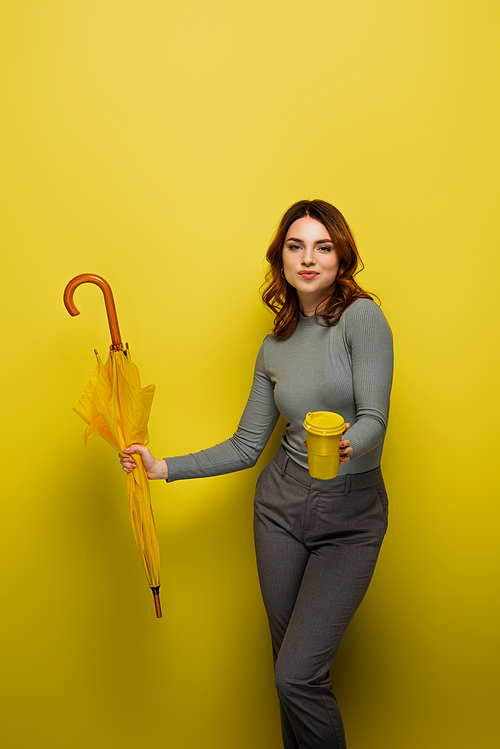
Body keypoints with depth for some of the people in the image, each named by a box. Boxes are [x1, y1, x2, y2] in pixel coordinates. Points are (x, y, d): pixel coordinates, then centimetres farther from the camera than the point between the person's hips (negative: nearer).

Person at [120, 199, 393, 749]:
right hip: (282, 505, 4)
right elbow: (245, 446, 8)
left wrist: (347, 443, -38)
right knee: (290, 666, 13)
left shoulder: (362, 317, -9)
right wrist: (162, 467, 4)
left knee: (297, 676, -6)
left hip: (352, 516, -4)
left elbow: (374, 419, -15)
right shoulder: (275, 347, 6)